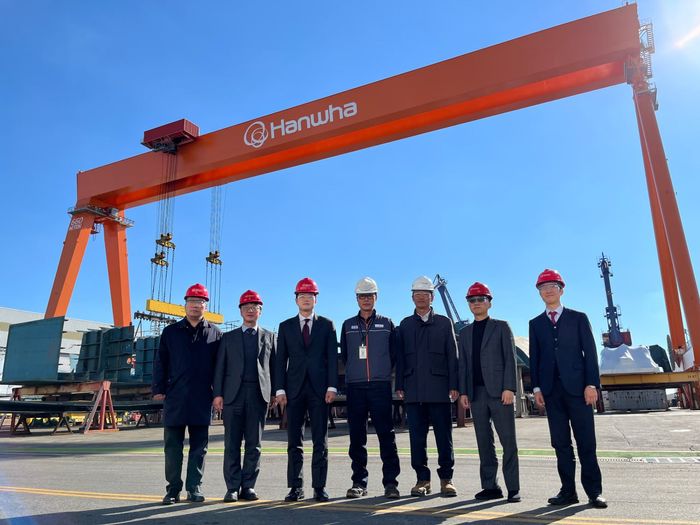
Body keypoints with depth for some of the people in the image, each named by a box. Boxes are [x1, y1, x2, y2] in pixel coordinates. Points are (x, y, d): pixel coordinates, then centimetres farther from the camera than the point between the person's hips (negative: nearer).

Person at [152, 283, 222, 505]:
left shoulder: (215, 333, 7)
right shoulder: (171, 332, 8)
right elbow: (160, 362, 7)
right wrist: (159, 389, 0)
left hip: (202, 400, 0)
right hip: (174, 398, 0)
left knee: (199, 446, 6)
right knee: (172, 446, 6)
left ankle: (194, 488, 16)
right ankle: (173, 489, 17)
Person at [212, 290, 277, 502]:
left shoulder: (270, 337, 15)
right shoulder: (228, 337, 14)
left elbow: (274, 366, 11)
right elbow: (220, 367, 8)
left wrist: (276, 392, 2)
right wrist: (218, 393, -1)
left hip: (259, 394, 0)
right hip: (233, 394, 0)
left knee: (254, 444, 3)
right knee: (232, 444, 1)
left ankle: (248, 486, 11)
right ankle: (232, 487, 8)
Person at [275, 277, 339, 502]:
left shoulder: (327, 325, 8)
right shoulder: (286, 326, 10)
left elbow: (332, 357, 3)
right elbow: (281, 360, 6)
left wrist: (332, 386, -7)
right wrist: (280, 389, -3)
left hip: (319, 388, -1)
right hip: (294, 389, 1)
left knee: (320, 440, 3)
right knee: (294, 441, 5)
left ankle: (319, 487, 10)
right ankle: (296, 487, 13)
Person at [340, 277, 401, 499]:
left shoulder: (387, 323, 8)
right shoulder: (348, 325, 11)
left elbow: (394, 354, 10)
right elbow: (344, 355, 15)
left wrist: (382, 371, 7)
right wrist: (355, 371, 10)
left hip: (381, 386, -1)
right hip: (355, 387, 2)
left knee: (386, 434, -2)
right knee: (357, 437, 5)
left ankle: (390, 482, 5)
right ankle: (359, 482, 14)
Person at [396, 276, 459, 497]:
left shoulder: (444, 323, 9)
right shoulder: (405, 325, 12)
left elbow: (452, 356, 5)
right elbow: (400, 357, 10)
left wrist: (454, 385, -4)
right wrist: (399, 386, 2)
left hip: (439, 389, -1)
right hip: (413, 391, 1)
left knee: (444, 436, 3)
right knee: (417, 437, 5)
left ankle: (446, 479, 14)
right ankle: (422, 479, 15)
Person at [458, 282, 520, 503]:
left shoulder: (501, 327, 6)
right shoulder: (465, 332, 16)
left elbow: (510, 358, -1)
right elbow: (463, 364, 14)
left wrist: (509, 388, -11)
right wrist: (463, 391, 4)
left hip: (499, 391, -3)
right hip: (476, 392, 4)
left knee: (508, 441, -3)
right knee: (484, 442, 6)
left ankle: (513, 488, 3)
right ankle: (490, 486, 12)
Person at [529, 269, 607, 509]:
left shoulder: (578, 318, 7)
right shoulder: (535, 323, 13)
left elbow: (590, 352, 2)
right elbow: (534, 358, 9)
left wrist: (592, 384, -7)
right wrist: (536, 387, 1)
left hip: (577, 387, -2)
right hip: (551, 390, 2)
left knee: (586, 442, 1)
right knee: (561, 443, 5)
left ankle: (594, 491, 10)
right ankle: (568, 491, 12)